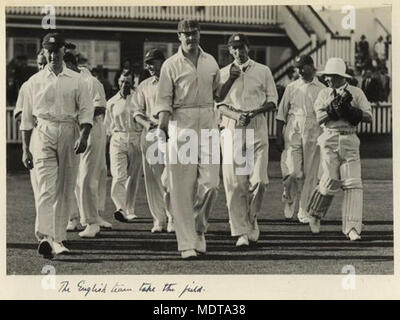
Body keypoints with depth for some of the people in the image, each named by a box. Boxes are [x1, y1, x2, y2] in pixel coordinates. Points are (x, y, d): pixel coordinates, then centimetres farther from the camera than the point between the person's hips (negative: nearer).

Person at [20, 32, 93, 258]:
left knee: (66, 190, 2)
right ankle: (45, 237, -27)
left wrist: (84, 136, -13)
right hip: (43, 134, -1)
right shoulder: (35, 81, 12)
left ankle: (58, 239, 10)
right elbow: (27, 118, 13)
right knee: (46, 186, -15)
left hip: (70, 134, 1)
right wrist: (25, 149, 9)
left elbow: (86, 111, 4)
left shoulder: (77, 81, 11)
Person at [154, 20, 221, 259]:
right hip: (182, 125, -3)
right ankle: (187, 242, 0)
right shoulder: (171, 65, 2)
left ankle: (199, 229, 18)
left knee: (210, 183, -6)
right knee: (182, 186, -4)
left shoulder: (210, 62, 13)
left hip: (208, 124, 3)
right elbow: (164, 100, -4)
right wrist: (162, 123, -16)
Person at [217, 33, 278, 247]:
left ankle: (251, 219, 15)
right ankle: (241, 231, -4)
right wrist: (236, 115, -13)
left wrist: (254, 111, -10)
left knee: (259, 180, -10)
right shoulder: (223, 73, 12)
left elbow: (273, 101, 8)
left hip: (257, 127, 0)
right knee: (234, 182, -7)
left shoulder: (263, 71, 11)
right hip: (232, 128, 0)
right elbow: (217, 103, 5)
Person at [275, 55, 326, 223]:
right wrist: (279, 136, 2)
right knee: (292, 172, -11)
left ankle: (304, 211, 7)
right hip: (293, 133, 0)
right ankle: (289, 199, 16)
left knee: (310, 173, 0)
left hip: (314, 134, 0)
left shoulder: (322, 89, 7)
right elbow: (281, 114, 9)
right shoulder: (291, 88, 9)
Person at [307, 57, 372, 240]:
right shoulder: (324, 94, 9)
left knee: (353, 184, -8)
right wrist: (334, 107, -15)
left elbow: (369, 117, -2)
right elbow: (319, 118, -4)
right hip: (330, 140, 0)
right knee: (331, 182, -6)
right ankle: (315, 215, 20)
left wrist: (349, 110, -12)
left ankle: (352, 227, -7)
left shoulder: (356, 93, 6)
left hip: (350, 142, 0)